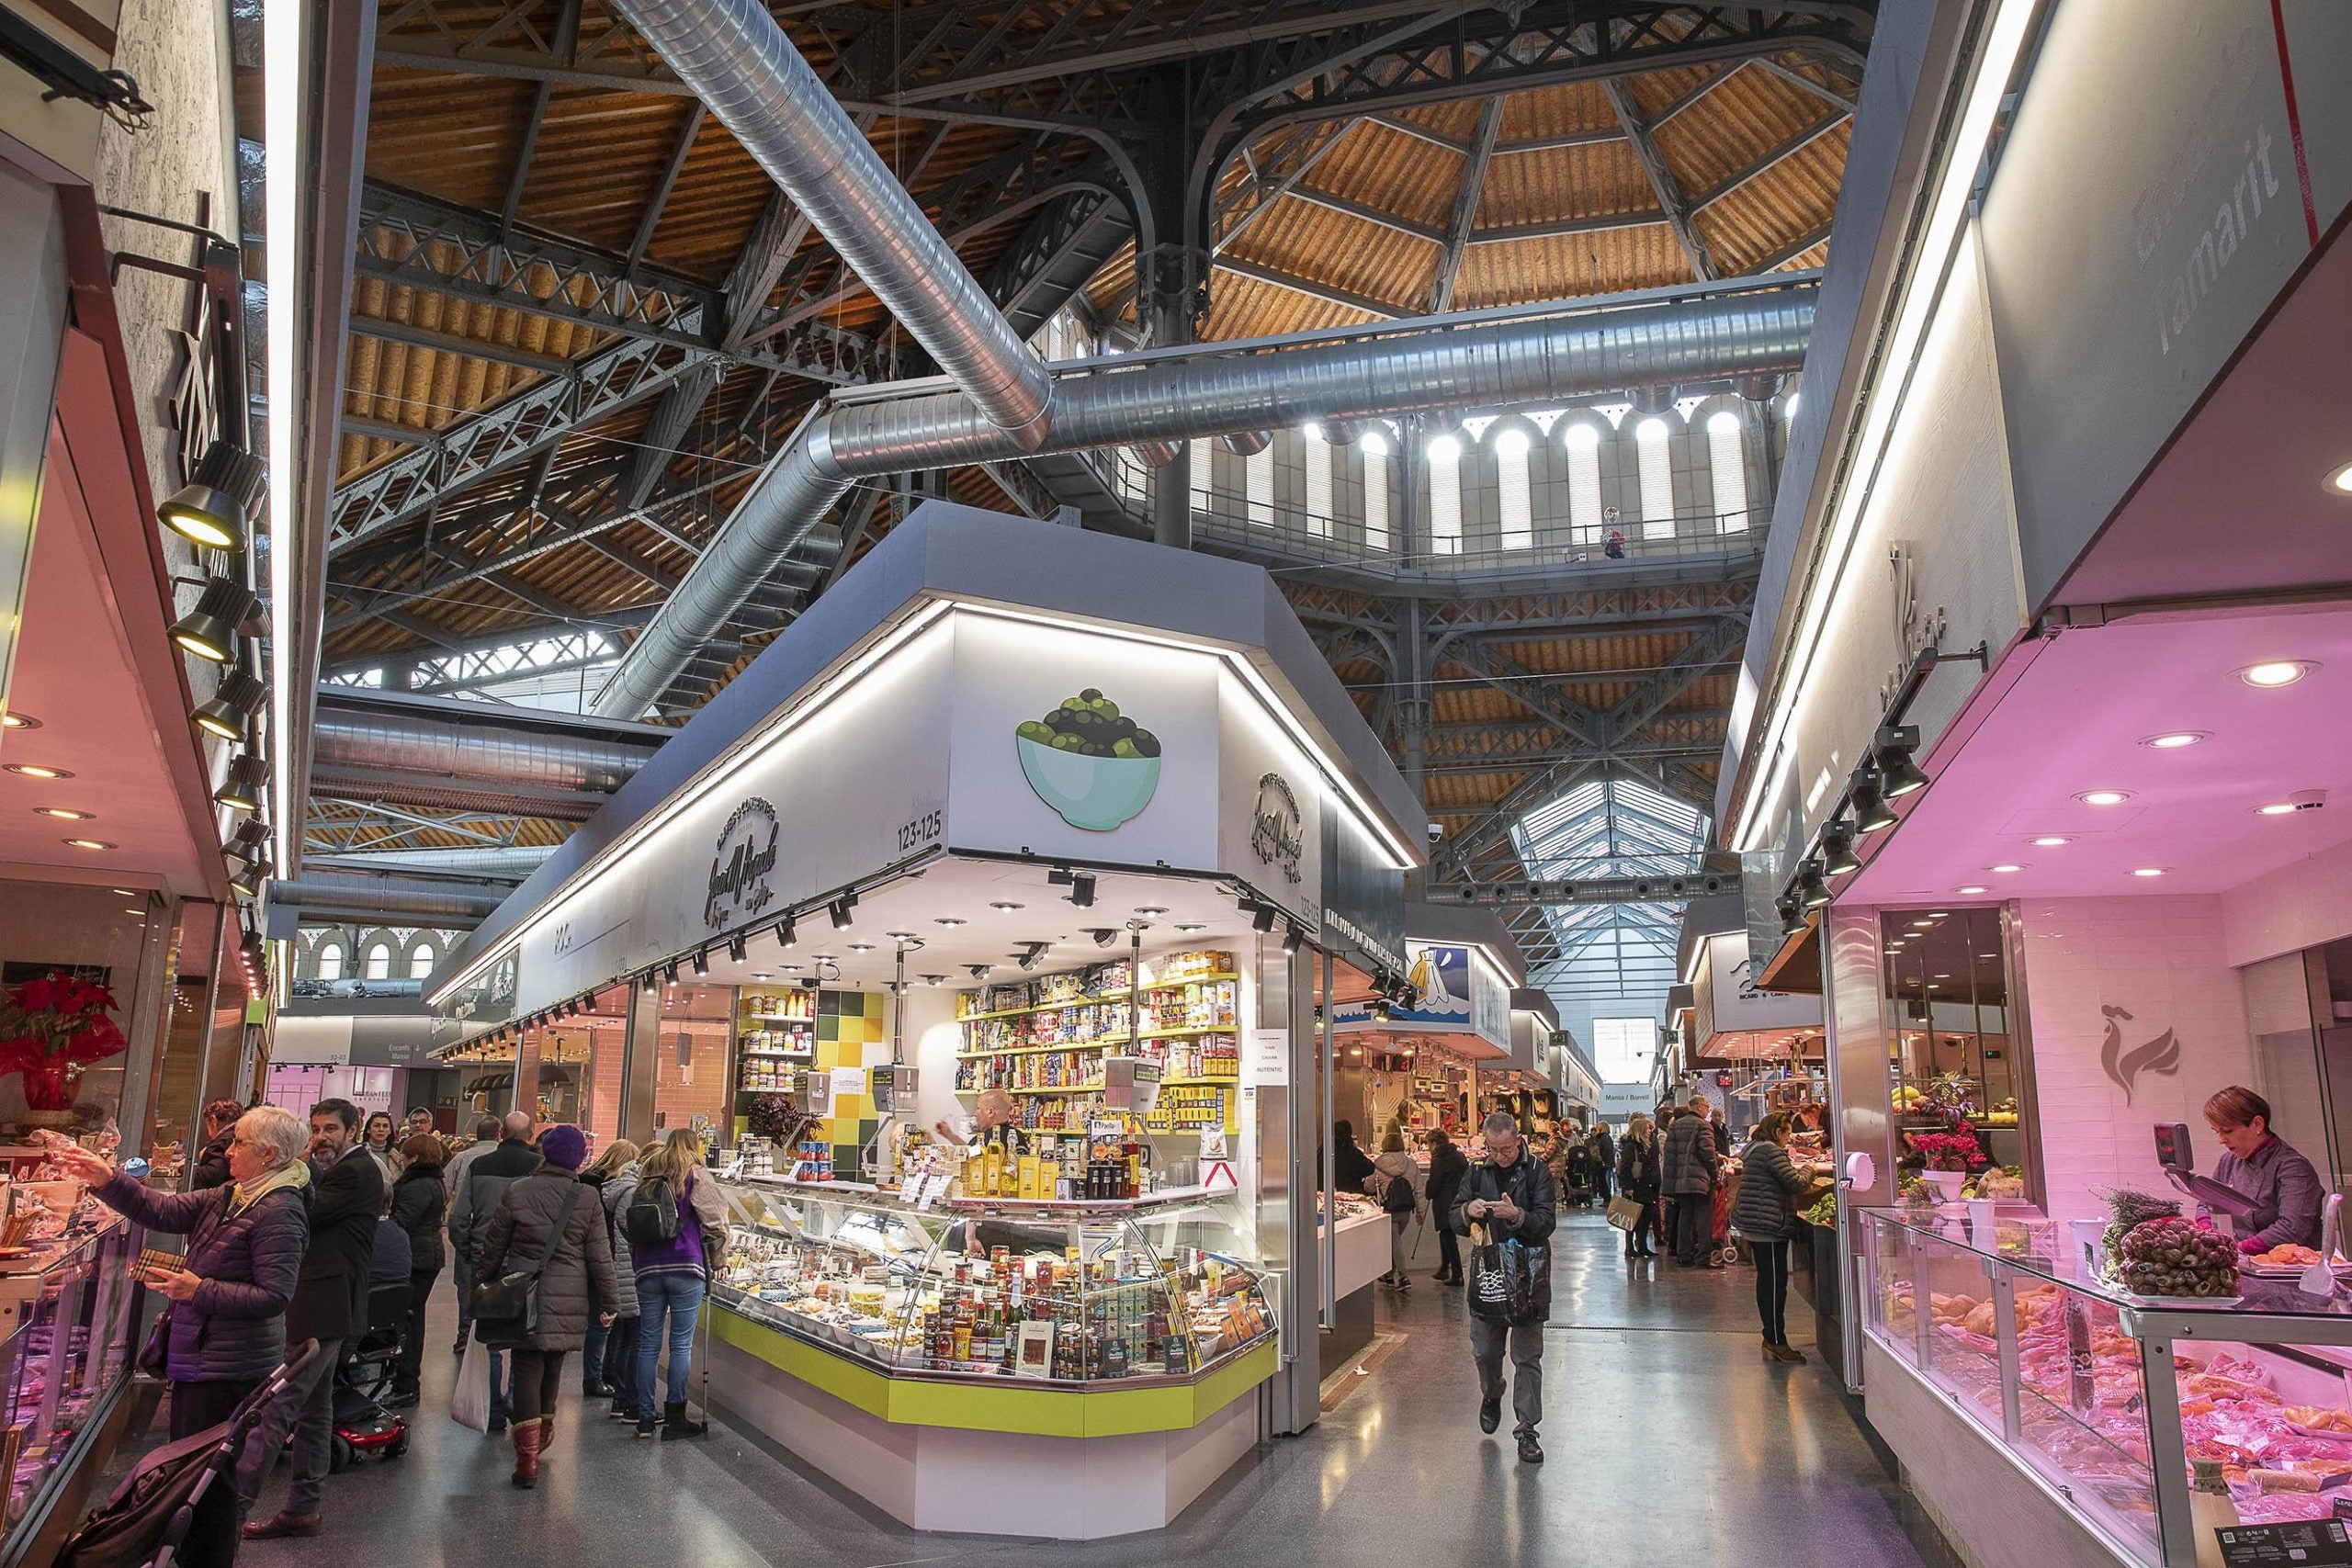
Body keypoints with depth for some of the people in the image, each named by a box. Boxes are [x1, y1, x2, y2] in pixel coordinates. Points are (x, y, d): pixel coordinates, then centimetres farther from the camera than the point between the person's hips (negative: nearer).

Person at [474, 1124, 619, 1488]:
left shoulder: (516, 1191, -5)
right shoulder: (587, 1199, -4)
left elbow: (494, 1245, 4)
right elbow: (600, 1255, -1)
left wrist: (482, 1280, 20)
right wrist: (609, 1301, 7)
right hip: (569, 1299, 1)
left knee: (527, 1369, 2)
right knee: (553, 1367, 19)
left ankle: (528, 1458, -4)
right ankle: (544, 1430, 38)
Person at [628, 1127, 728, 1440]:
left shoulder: (646, 1177, 15)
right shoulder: (695, 1177, -2)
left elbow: (628, 1222, 20)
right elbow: (716, 1224, -4)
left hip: (647, 1269, 5)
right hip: (686, 1268, -5)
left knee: (648, 1343, 9)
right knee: (681, 1344, 0)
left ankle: (645, 1418, 12)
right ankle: (675, 1417, 4)